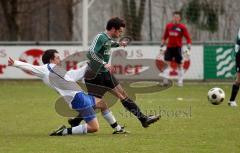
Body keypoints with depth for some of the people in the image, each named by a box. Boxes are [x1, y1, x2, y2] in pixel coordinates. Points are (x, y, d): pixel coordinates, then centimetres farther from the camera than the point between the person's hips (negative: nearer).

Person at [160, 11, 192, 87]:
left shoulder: (182, 27, -3)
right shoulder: (168, 26, 7)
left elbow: (188, 38, -2)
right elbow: (164, 37, 17)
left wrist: (188, 49, -11)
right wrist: (161, 47, 14)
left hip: (177, 47, -2)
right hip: (169, 47, 2)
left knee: (179, 64, 1)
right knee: (167, 63, -9)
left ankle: (180, 81, 9)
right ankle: (165, 79, -11)